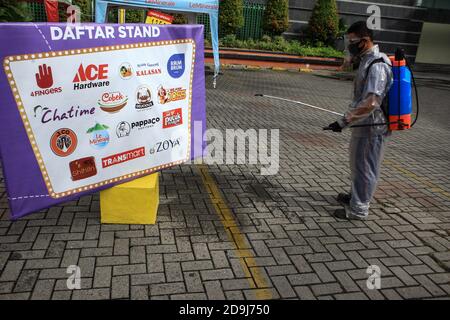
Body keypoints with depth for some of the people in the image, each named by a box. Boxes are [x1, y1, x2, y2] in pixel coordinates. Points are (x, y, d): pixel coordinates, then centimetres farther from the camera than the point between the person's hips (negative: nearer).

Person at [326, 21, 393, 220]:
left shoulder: (376, 66, -22)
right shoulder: (367, 61, 9)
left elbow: (370, 103, -31)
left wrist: (344, 122, -30)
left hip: (371, 127, -10)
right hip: (364, 124, 10)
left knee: (364, 167, 3)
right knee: (357, 164, 23)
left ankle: (358, 209, 16)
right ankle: (355, 196, 42)